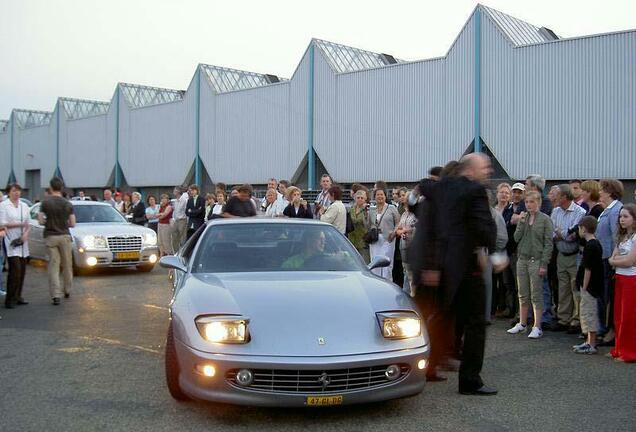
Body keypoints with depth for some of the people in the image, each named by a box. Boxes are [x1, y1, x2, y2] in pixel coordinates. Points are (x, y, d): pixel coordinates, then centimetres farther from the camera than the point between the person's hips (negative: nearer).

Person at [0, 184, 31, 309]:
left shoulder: (24, 206, 14)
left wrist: (26, 234, -3)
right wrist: (20, 224, -13)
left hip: (22, 242, 6)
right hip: (10, 241, -6)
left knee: (22, 270, 5)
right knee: (15, 269, -14)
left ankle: (17, 296, 15)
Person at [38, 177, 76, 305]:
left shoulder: (45, 202, -5)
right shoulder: (68, 204, -2)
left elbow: (41, 221, -7)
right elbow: (72, 224, -1)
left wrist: (49, 222, 13)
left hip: (50, 236, -1)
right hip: (64, 236, 1)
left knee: (53, 266, 0)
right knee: (67, 265, 14)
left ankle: (55, 295, -7)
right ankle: (67, 290, 25)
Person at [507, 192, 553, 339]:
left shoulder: (545, 219, -4)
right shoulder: (523, 217, 10)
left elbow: (548, 243, -7)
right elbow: (516, 238, 3)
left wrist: (544, 264, -13)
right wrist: (521, 222, -9)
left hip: (536, 260, -5)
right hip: (522, 259, 5)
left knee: (536, 295, -2)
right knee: (523, 295, 11)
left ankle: (537, 327, 4)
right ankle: (522, 324, 20)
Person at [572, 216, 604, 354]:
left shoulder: (590, 246, -19)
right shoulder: (596, 244, 11)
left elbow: (588, 269, -20)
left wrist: (584, 287, -16)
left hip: (589, 287, -10)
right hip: (594, 286, 10)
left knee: (589, 313, -3)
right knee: (590, 313, 16)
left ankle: (591, 345, 3)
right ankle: (590, 342, 25)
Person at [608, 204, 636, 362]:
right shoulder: (622, 237, 14)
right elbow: (612, 259, 8)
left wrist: (616, 260, -2)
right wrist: (623, 258, -12)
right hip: (620, 278, 8)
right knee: (619, 316, 11)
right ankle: (619, 349, 20)